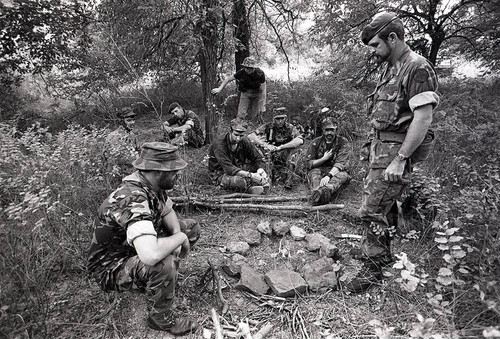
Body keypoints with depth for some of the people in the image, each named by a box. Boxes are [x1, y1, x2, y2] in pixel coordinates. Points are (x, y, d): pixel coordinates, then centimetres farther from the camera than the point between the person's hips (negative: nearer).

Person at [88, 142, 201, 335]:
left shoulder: (153, 186, -10)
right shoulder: (132, 200, -37)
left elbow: (168, 212, 8)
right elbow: (151, 255, -48)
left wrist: (177, 233, -13)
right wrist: (180, 237, -29)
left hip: (133, 248, 8)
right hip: (111, 268, -8)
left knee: (192, 227, 3)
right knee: (164, 263, -37)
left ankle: (153, 280, 12)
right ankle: (160, 319, -6)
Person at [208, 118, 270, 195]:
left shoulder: (245, 142, -5)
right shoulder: (219, 144, -24)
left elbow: (258, 158, -2)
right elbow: (228, 168, -33)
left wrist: (260, 169, -27)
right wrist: (250, 175, -43)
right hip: (221, 174, -6)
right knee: (240, 181, -36)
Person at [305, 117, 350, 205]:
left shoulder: (343, 142, -2)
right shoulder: (316, 142, 4)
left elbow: (340, 163, -16)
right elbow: (309, 164, 0)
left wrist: (328, 176, -32)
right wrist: (324, 158, -13)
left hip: (335, 171, -1)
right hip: (319, 170, 1)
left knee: (342, 174, -34)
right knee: (314, 173, -32)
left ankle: (326, 190, -66)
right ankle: (317, 193, -63)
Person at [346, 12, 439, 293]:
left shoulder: (418, 69, -15)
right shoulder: (390, 68, 14)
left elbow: (423, 119, -21)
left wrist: (399, 160, -23)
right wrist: (377, 148, 16)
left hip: (396, 151, -9)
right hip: (381, 146, 9)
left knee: (373, 210, -7)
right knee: (385, 203, 19)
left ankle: (373, 267, 9)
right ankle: (382, 251, 36)